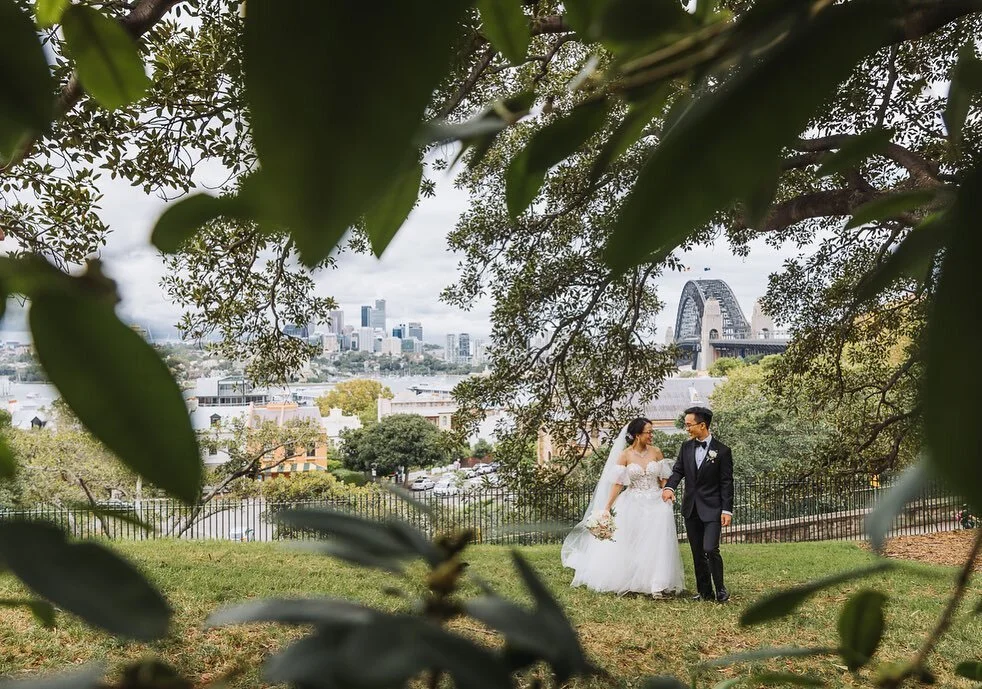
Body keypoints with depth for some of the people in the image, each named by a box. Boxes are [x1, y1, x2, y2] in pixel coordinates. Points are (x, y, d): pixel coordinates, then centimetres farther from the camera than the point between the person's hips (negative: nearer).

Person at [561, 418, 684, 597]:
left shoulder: (656, 452, 3)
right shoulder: (625, 455, -4)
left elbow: (664, 479, 7)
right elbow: (617, 483, -4)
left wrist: (667, 502, 2)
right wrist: (607, 507, -8)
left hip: (656, 503, 1)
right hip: (633, 505, -1)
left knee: (656, 543, -9)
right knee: (627, 545, 4)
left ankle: (658, 585, -7)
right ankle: (627, 582, 20)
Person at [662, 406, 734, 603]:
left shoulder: (722, 451, -7)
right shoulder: (686, 447, 7)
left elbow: (726, 483, -6)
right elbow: (678, 471, 5)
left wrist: (727, 510, -11)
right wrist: (669, 487, -16)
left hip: (712, 509, -5)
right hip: (691, 509, 5)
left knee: (710, 550, -15)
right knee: (697, 553, 10)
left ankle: (720, 589, 4)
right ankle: (705, 592, 19)